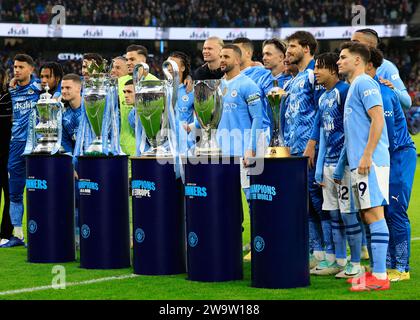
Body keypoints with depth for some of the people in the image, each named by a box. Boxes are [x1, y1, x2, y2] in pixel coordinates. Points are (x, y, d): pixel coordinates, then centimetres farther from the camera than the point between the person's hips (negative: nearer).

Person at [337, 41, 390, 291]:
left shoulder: (364, 83, -8)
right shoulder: (353, 86, 22)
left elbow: (378, 119, -18)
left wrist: (366, 156, -21)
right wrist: (355, 160, 23)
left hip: (370, 162, -10)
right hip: (359, 163, 10)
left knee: (374, 214, -11)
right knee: (368, 216, 11)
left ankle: (380, 276, -11)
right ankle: (376, 271, 15)